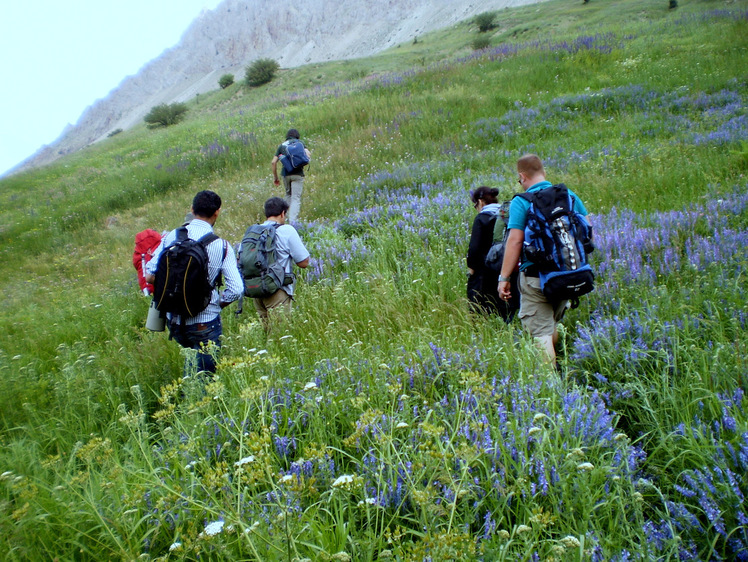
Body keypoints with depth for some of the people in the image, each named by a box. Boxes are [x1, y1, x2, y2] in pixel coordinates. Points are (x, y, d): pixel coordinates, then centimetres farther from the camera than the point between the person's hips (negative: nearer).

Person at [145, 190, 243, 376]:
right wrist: (218, 304, 3)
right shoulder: (222, 246, -11)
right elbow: (236, 289, -16)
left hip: (174, 319, 4)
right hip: (205, 321, -4)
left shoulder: (171, 237, -3)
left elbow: (150, 276, -5)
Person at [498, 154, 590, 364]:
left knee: (540, 332, -1)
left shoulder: (521, 202, -8)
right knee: (552, 325, 24)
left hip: (536, 277, -6)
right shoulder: (570, 195, 7)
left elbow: (514, 241, -15)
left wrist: (504, 278, -11)